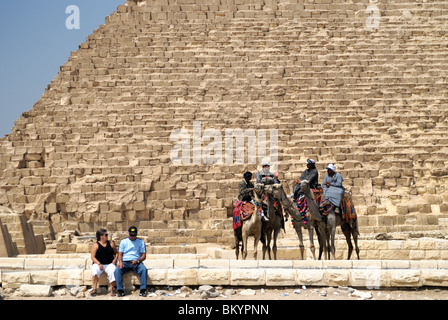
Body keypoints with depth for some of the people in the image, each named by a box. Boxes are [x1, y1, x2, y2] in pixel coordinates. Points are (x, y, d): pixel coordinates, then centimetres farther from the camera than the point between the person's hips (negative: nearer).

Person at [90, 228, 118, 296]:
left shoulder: (111, 243, 12)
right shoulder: (96, 245, 4)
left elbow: (116, 253, 19)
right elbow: (93, 257, -2)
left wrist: (115, 259, -2)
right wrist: (99, 264, -16)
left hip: (109, 264, 1)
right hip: (98, 264, -1)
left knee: (112, 271, -32)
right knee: (95, 270, -35)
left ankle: (112, 290, -25)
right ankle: (94, 289, -28)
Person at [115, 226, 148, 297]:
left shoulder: (141, 242, 12)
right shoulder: (123, 241, 14)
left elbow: (144, 256, 6)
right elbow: (120, 254, 8)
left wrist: (137, 261, -15)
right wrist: (120, 261, -14)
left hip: (137, 263, -1)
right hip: (125, 262, 1)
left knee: (144, 269, -33)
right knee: (117, 270, -31)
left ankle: (142, 290, -34)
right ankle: (120, 291, -29)